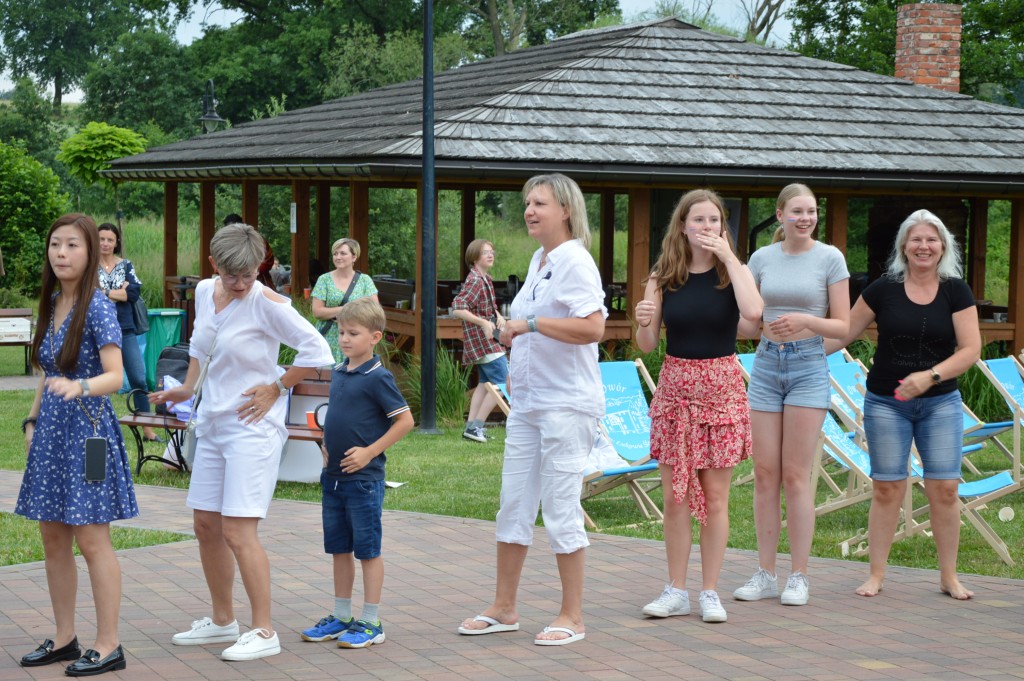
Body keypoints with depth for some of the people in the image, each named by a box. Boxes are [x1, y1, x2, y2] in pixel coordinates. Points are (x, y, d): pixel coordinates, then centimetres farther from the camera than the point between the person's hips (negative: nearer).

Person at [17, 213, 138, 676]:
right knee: (53, 538, 11)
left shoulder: (97, 307, -12)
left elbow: (115, 376, -20)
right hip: (52, 430, 8)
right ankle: (64, 638, 22)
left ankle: (108, 646, 2)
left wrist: (79, 387, -37)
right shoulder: (51, 304, 10)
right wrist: (33, 420, 13)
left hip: (87, 429, -8)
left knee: (91, 538, -5)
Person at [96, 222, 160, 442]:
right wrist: (121, 291, -11)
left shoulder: (126, 265, 8)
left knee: (139, 379, -1)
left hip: (126, 330, 2)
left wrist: (105, 293, -10)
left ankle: (148, 430, 5)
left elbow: (135, 292, -6)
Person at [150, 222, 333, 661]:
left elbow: (317, 352, -16)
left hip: (252, 427, -8)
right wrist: (188, 388, 15)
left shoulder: (266, 304, -15)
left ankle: (264, 632, -4)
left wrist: (276, 389, -12)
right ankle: (222, 620, 27)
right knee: (206, 525, 13)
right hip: (212, 423, 8)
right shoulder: (204, 291, 6)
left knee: (238, 531, -12)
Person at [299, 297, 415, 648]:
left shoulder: (378, 378, -13)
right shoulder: (339, 372, 10)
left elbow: (405, 420, -14)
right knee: (338, 548, 13)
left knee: (368, 549, 0)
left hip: (363, 477, -8)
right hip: (333, 475, 8)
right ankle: (341, 617, 23)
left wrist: (370, 452, -16)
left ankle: (371, 623, 7)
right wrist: (327, 446, 11)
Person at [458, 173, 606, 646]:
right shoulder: (539, 260, 14)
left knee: (561, 510, -3)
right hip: (527, 402, 9)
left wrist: (531, 324, -23)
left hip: (567, 403, -9)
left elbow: (592, 328, -24)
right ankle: (503, 609, 19)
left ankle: (572, 617, 7)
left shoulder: (574, 261, -12)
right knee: (513, 506, 10)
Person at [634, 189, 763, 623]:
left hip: (721, 387, -1)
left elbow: (753, 314, -23)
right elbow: (648, 344, 3)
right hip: (675, 386, 2)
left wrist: (728, 256, -17)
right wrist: (643, 322, -19)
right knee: (675, 495, 3)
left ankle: (710, 592, 11)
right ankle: (676, 591, 13)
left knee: (715, 496, 2)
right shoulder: (663, 277, 2)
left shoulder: (733, 271, -1)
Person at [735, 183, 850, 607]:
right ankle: (765, 574, 9)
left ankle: (799, 577, 2)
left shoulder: (830, 258, -1)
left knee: (795, 476, -5)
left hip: (809, 365, -3)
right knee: (765, 475, 3)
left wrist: (805, 320, -18)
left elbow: (842, 327, -1)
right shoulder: (761, 258, 7)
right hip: (766, 364, 3)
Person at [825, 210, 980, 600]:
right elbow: (844, 333, 4)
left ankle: (949, 576, 9)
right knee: (886, 488, 1)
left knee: (944, 488, -3)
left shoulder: (956, 291, -1)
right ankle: (876, 574, 10)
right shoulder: (883, 289, -1)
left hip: (940, 403, 0)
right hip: (886, 403, 0)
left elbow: (971, 349, -6)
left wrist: (930, 376, -20)